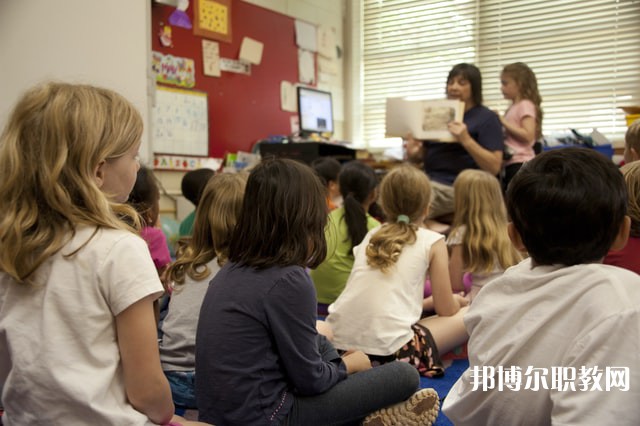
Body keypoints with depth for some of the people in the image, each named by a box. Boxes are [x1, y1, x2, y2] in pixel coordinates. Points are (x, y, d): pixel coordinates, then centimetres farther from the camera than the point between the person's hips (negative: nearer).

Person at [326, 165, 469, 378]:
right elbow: (446, 310, 10)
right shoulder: (432, 241, 4)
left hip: (340, 340, 6)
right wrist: (455, 301, 33)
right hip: (389, 349, -6)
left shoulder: (371, 235, 18)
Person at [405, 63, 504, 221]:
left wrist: (466, 140, -22)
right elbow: (420, 157, 20)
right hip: (429, 181, 6)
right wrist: (413, 153, -4)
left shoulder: (486, 118, 1)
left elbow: (494, 167, -9)